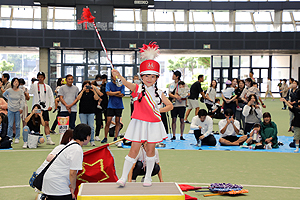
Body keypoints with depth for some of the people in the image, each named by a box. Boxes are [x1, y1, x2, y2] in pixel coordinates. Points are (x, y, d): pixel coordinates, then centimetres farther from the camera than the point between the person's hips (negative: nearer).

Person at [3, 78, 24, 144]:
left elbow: (23, 100, 0)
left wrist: (21, 108, -6)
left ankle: (17, 138, 11)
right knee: (10, 125, 3)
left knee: (17, 125, 3)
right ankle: (10, 138, 13)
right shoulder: (9, 90, -2)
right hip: (10, 109, 0)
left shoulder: (21, 91, -2)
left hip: (18, 110, 0)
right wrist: (8, 98, 9)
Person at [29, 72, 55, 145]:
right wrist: (32, 83, -18)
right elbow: (30, 92, -14)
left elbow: (51, 96, 13)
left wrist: (51, 106, 4)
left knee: (46, 123, -2)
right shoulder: (35, 85, 4)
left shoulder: (47, 87, 11)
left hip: (45, 108, 2)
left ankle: (48, 139, -1)